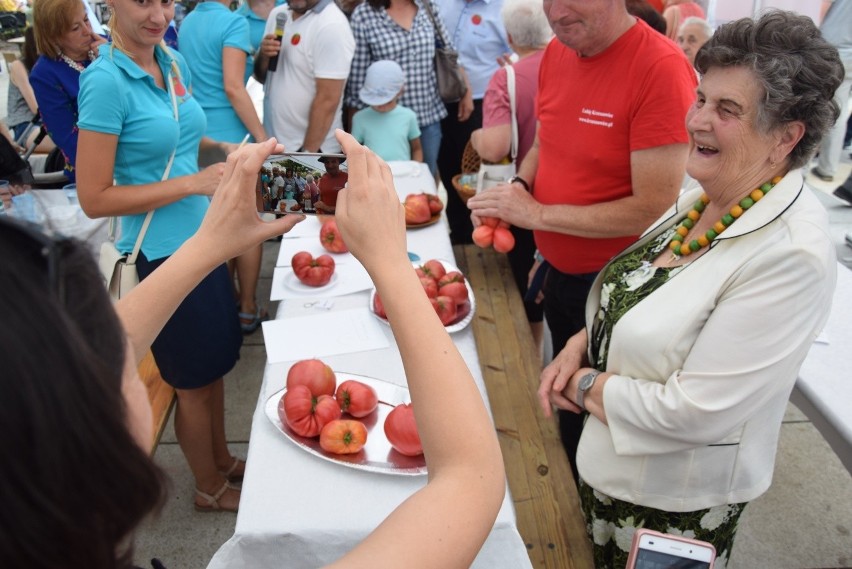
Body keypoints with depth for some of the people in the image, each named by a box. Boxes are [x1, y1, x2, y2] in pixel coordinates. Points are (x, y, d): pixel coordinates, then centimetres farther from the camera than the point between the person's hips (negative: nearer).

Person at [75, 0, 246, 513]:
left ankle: (222, 459, 45)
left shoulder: (175, 62, 3)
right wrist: (192, 183, -22)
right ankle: (210, 487, 36)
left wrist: (222, 147, 3)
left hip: (203, 237, 7)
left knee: (215, 361, 22)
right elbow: (94, 198, -20)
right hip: (162, 253, -7)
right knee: (194, 380, 11)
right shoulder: (106, 79, -19)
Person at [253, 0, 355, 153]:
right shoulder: (278, 14, 7)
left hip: (313, 149, -7)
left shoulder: (332, 25, -16)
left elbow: (328, 100, -19)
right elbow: (260, 76, 14)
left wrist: (308, 153, -19)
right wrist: (263, 56, -8)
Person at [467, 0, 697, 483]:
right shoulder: (556, 53, 0)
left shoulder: (661, 68, -23)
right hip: (558, 270, 7)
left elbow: (654, 209, -24)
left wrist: (537, 213, -22)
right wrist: (519, 187, -7)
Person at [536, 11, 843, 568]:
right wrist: (579, 347, -7)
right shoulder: (701, 200, -4)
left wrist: (586, 386, -17)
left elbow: (695, 412, -29)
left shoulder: (792, 255, -29)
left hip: (674, 502, -7)